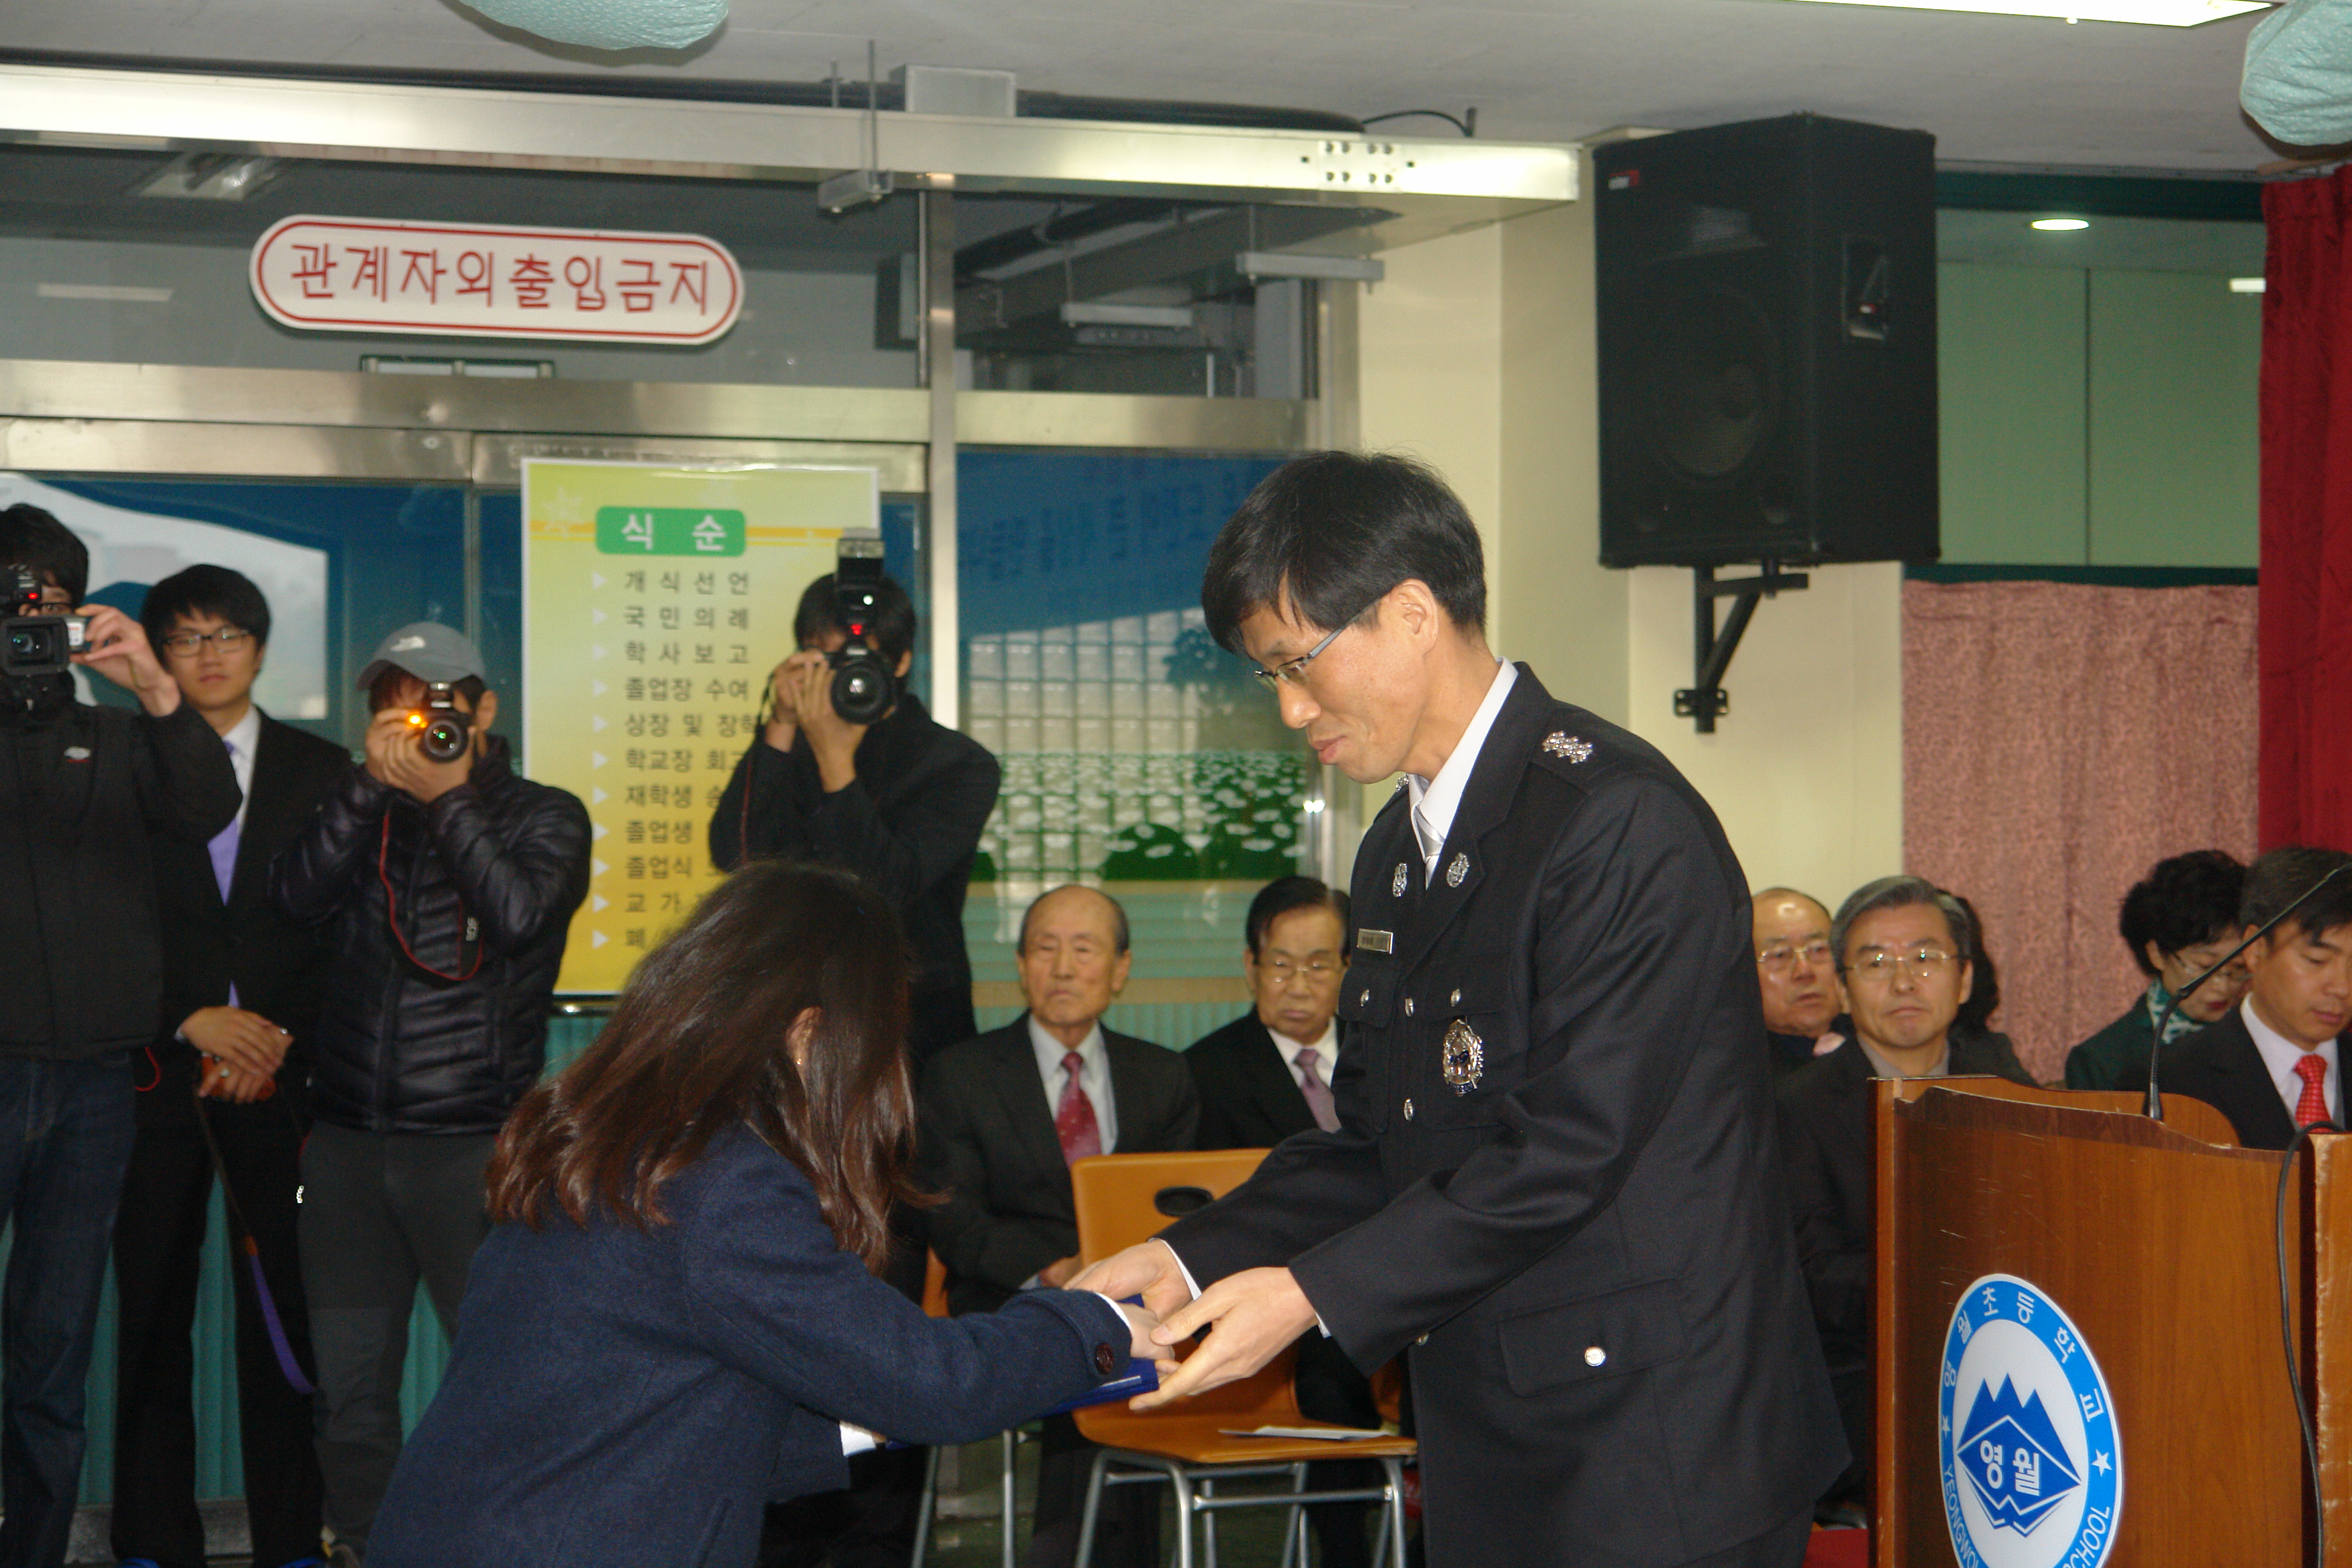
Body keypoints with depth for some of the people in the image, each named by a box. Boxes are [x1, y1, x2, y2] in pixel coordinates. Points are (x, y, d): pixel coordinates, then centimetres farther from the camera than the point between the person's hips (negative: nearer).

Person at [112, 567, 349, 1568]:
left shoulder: (320, 771, 11)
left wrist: (281, 1042, -4)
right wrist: (191, 1021, -8)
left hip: (280, 1073, 0)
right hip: (158, 1072, 0)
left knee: (284, 1315, -3)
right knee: (151, 1309, 0)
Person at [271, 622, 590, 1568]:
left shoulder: (542, 817, 5)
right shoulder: (363, 810, 14)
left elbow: (517, 913, -15)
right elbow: (298, 897, -5)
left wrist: (447, 797, -10)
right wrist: (373, 782, -11)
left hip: (473, 1142, -4)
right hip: (347, 1136, 4)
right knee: (349, 1388, 8)